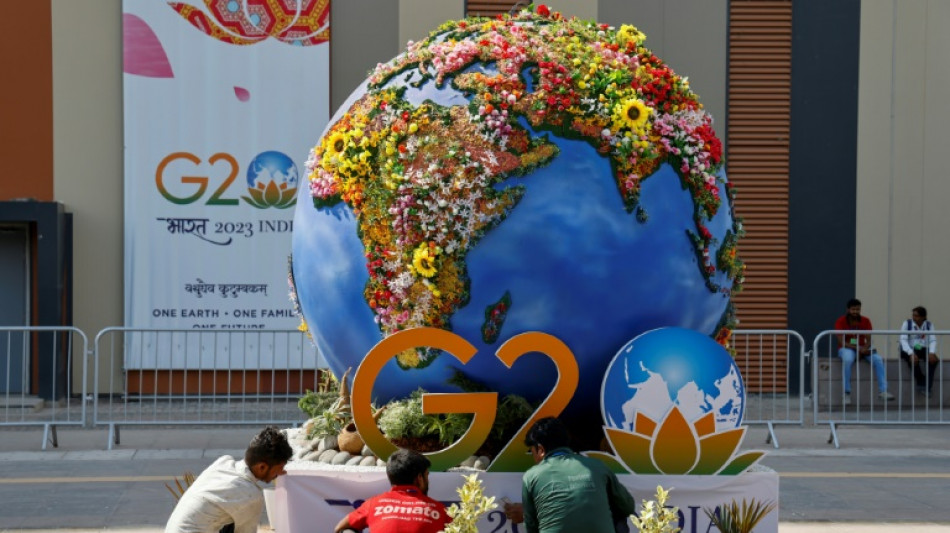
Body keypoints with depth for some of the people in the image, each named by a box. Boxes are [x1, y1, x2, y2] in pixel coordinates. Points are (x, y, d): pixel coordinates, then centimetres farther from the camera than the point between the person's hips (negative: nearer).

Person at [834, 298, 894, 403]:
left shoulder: (865, 321, 1)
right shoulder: (841, 321, -9)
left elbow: (869, 340, -2)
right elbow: (841, 342, -15)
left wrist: (864, 349, -26)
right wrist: (857, 348, -27)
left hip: (862, 348, 4)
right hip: (846, 348, -4)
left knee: (878, 359, -23)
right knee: (848, 360, -38)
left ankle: (883, 391, -24)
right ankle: (847, 393, -31)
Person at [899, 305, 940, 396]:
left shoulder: (929, 325, 2)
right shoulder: (907, 323, -8)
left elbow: (933, 340, -6)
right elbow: (903, 340, -18)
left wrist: (932, 352, -27)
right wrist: (911, 353, -33)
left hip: (923, 350, 3)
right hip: (908, 350, -3)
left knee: (934, 359, -26)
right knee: (913, 360, -35)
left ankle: (927, 387, -18)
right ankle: (922, 383, -11)